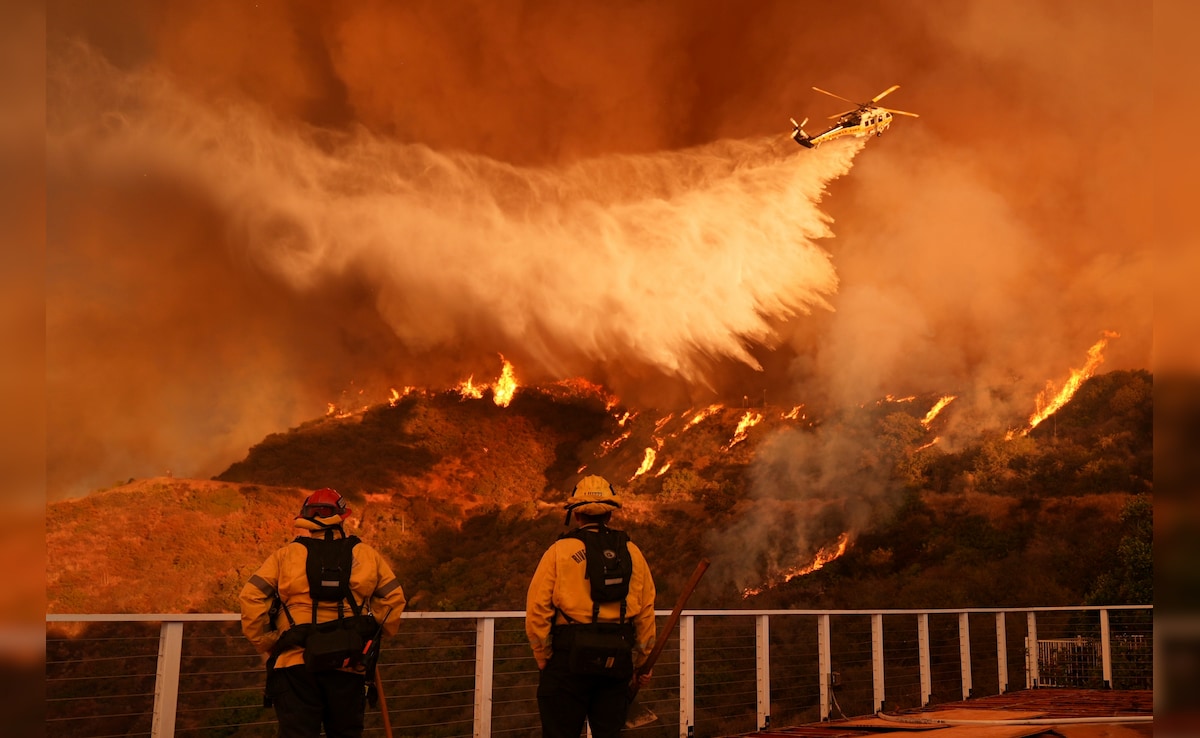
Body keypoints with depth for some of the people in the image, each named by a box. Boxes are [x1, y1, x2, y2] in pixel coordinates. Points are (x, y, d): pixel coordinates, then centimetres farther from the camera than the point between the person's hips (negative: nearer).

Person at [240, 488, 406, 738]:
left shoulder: (285, 555, 4)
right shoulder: (366, 555, 7)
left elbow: (252, 598, -2)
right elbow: (393, 597, 7)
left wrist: (267, 644, 5)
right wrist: (373, 636, 19)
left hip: (295, 664, -1)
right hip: (348, 666, 1)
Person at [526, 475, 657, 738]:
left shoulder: (559, 551, -2)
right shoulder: (632, 553, 7)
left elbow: (537, 610, -7)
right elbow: (646, 612, 6)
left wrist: (544, 660, 3)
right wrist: (643, 662, 16)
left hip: (569, 656, -3)